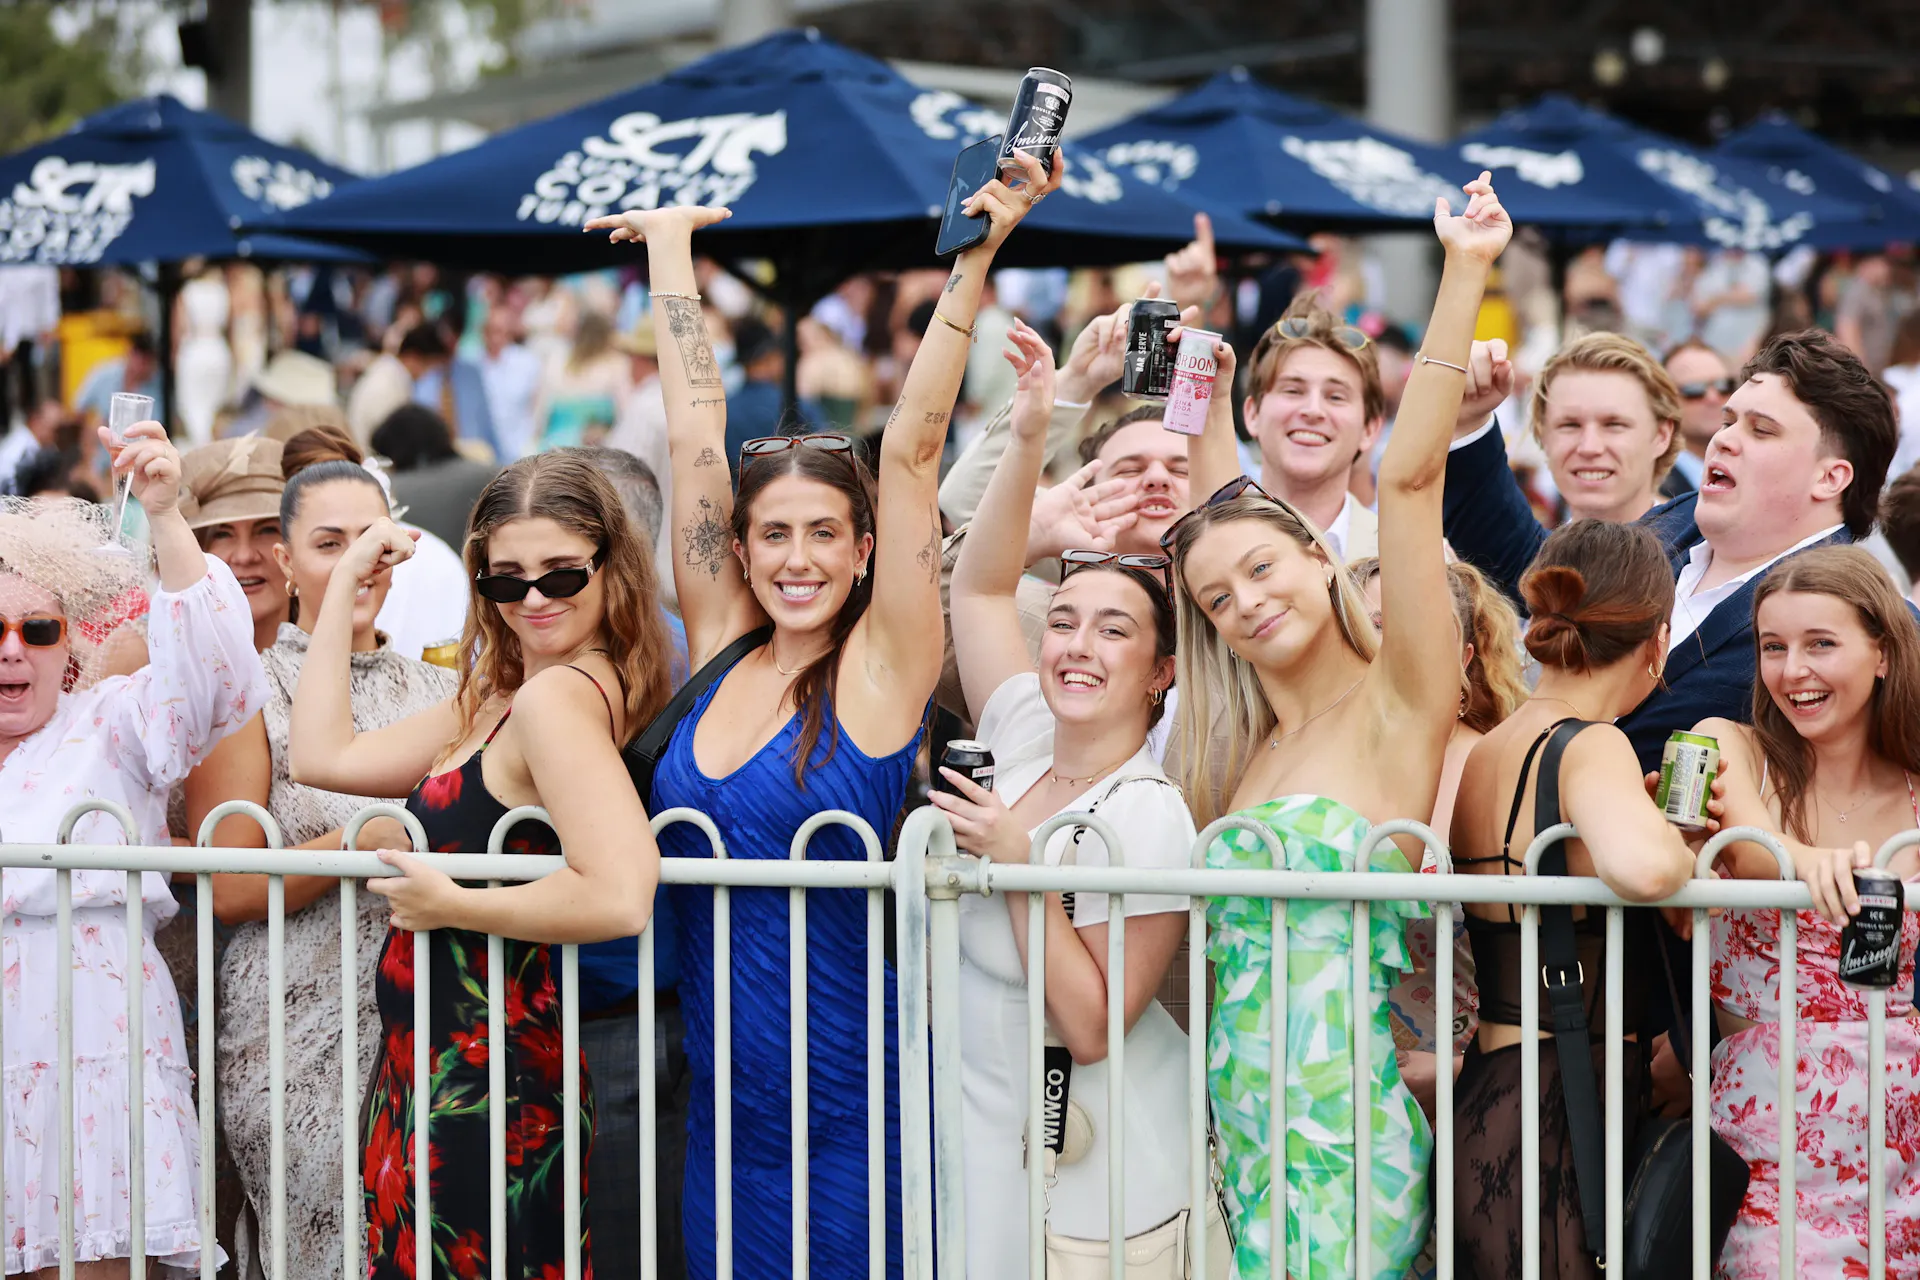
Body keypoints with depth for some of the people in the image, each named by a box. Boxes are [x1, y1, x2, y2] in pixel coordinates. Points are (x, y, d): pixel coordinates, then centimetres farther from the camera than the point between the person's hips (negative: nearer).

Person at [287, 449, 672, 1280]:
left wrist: (448, 906, -19)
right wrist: (345, 586, 14)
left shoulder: (556, 694, -18)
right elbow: (321, 757, 15)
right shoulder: (500, 697, 11)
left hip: (480, 1079, -9)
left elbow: (619, 896, -31)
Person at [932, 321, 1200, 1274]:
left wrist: (1017, 864, -23)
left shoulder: (1149, 819, -19)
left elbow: (1091, 1027, -21)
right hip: (982, 1140, 6)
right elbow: (980, 586, 8)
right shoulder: (1028, 746, 0)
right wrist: (1029, 436, -3)